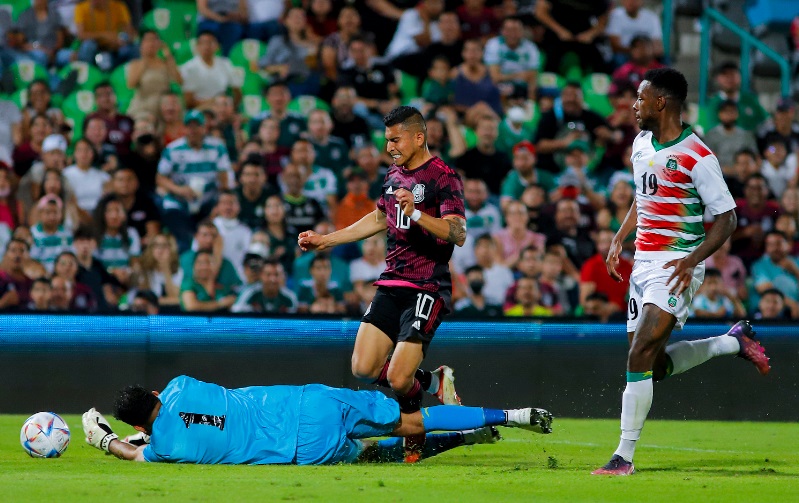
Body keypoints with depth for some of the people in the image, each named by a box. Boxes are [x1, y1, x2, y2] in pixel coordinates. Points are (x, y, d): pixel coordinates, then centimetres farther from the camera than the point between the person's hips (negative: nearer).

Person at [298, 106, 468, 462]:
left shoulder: (443, 178, -10)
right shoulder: (395, 174, 15)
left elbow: (458, 233, -21)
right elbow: (378, 219, 32)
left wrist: (416, 214, -34)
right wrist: (324, 240, 31)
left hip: (427, 289, -8)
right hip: (392, 284, 8)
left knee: (398, 379, -16)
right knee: (363, 368, -5)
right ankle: (433, 382, 16)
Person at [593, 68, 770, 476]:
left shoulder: (697, 157, -14)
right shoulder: (642, 143, 10)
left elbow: (726, 218, -11)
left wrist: (692, 260, -23)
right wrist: (619, 239, 14)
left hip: (676, 267, -9)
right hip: (643, 261, 9)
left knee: (640, 357, -18)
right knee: (655, 366, 11)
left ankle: (624, 457, -15)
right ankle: (734, 342, 33)